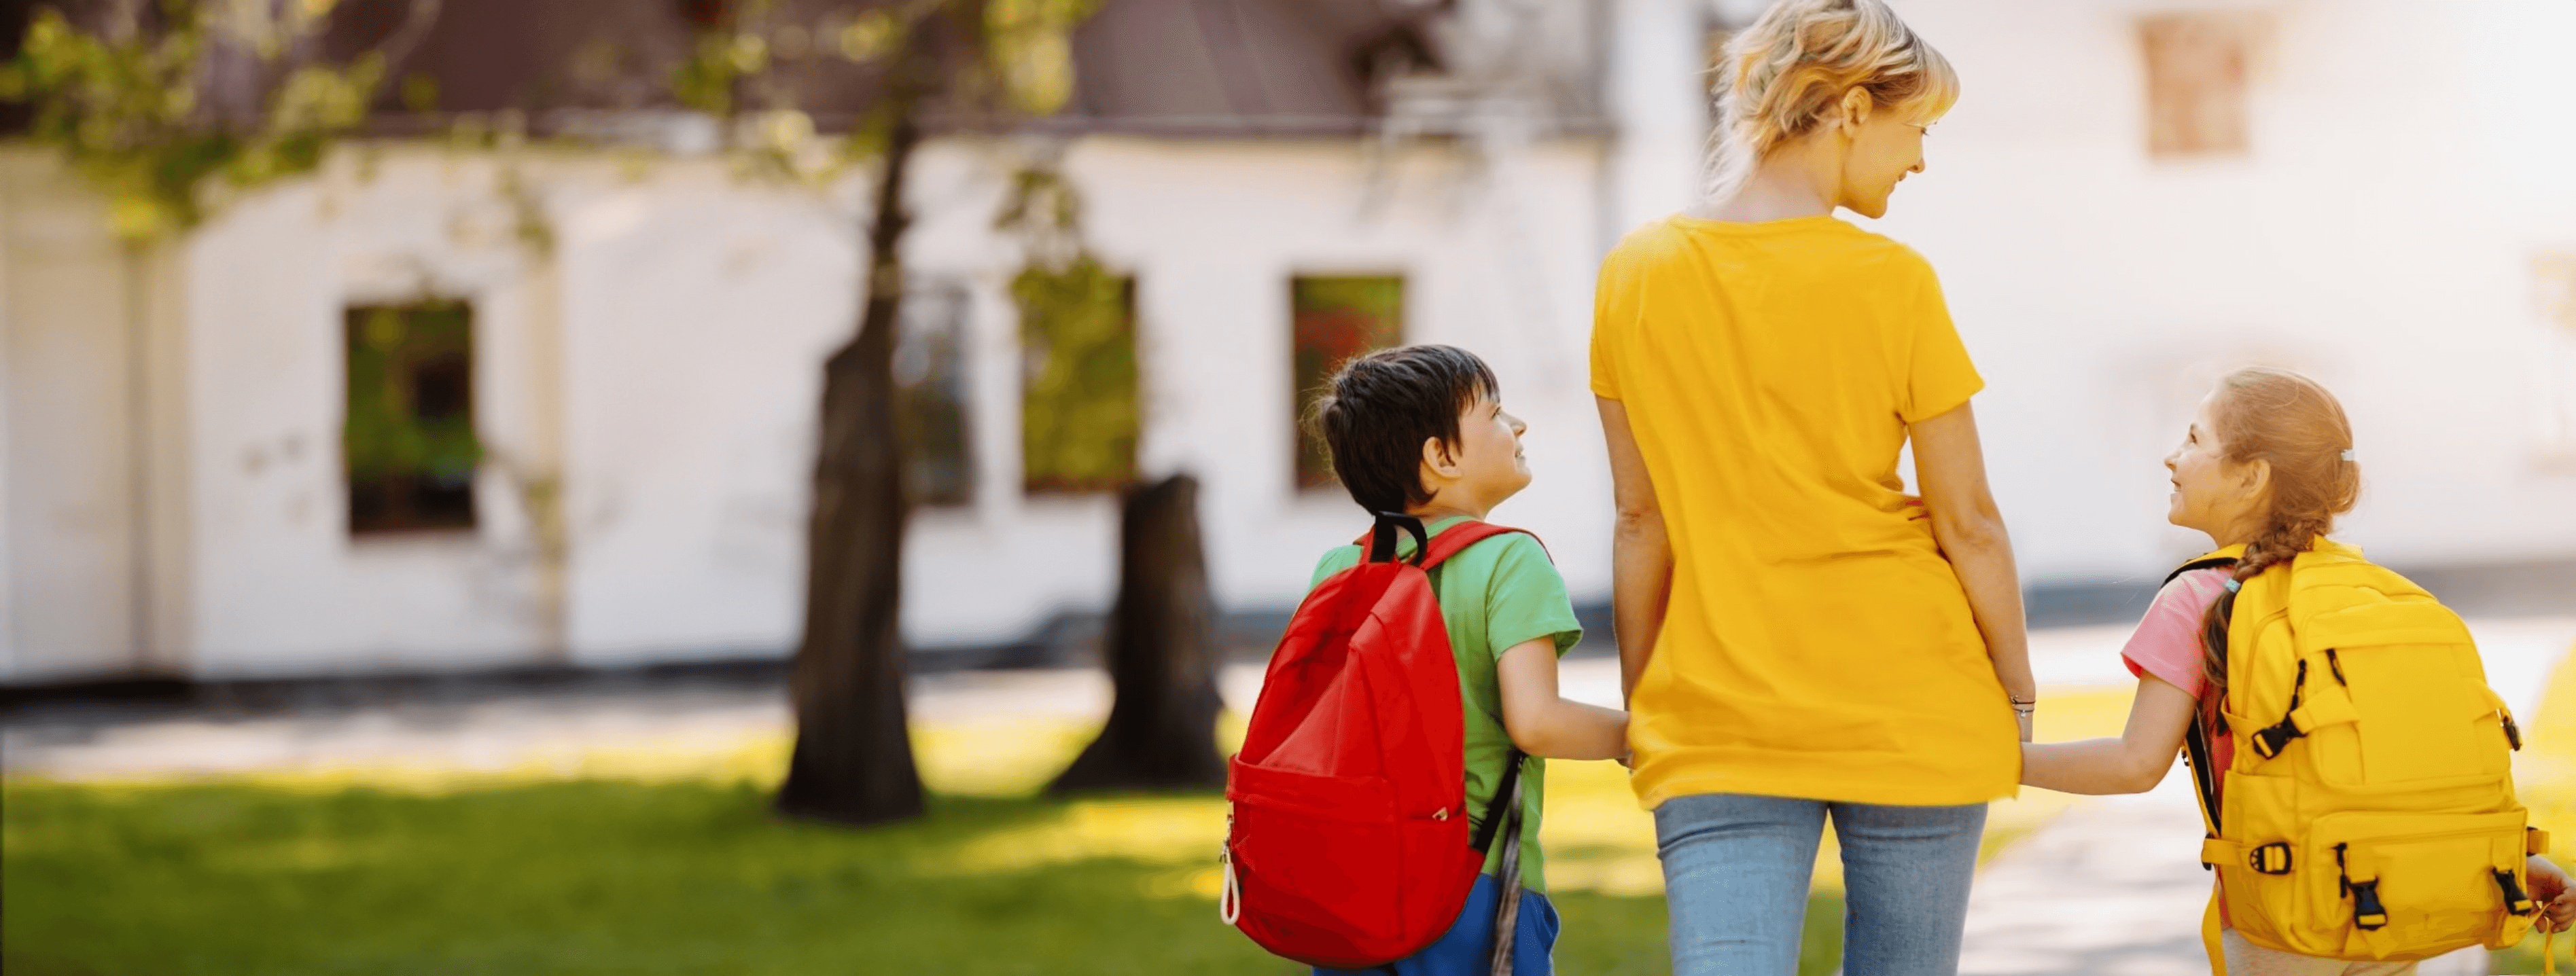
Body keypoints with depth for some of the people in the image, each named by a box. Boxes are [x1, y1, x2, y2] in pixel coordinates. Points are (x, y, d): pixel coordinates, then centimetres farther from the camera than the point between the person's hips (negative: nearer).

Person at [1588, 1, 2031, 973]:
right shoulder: (1892, 281, -8)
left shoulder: (1635, 274, 1)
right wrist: (2019, 699, 9)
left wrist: (1637, 707, 16)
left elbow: (1643, 520, 6)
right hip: (1910, 709, -2)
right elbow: (1967, 520, -3)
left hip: (1718, 720, 2)